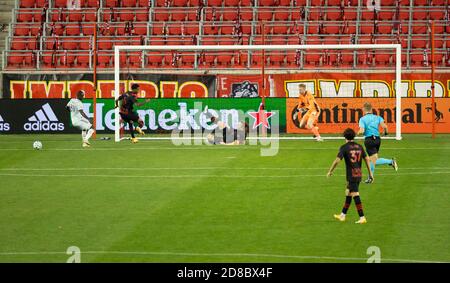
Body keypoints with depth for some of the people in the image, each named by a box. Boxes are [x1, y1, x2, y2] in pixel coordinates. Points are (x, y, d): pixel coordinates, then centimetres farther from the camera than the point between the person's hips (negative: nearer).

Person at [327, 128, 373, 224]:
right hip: (359, 174, 7)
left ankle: (362, 218, -11)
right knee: (348, 193, 19)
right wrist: (370, 173, 15)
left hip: (351, 175, -7)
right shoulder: (359, 146, 8)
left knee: (355, 195, -6)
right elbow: (366, 159, 9)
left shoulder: (344, 147, -9)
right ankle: (343, 215, 28)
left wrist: (330, 171, -4)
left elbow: (337, 160, -15)